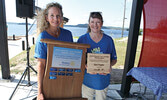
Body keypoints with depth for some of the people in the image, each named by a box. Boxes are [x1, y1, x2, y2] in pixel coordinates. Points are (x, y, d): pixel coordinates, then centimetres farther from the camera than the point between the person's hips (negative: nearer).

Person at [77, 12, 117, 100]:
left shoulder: (109, 40, -4)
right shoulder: (82, 39, -8)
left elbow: (114, 59, 5)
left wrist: (109, 66, -17)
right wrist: (86, 66, -22)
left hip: (103, 80, 2)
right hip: (87, 79, -1)